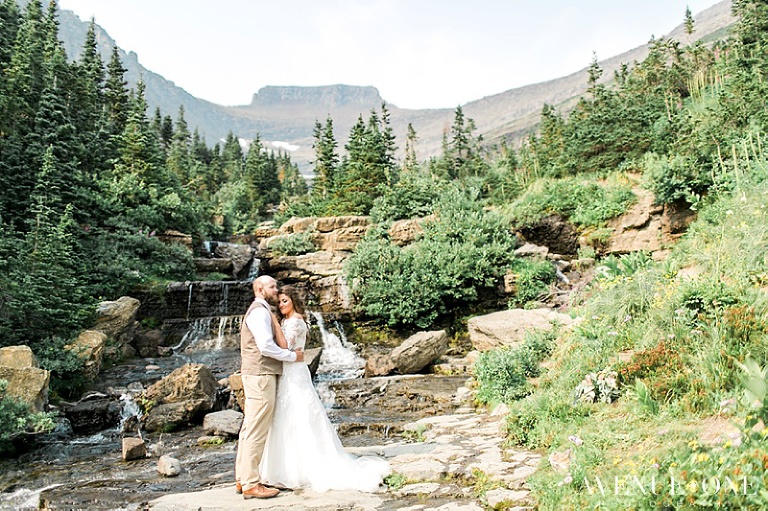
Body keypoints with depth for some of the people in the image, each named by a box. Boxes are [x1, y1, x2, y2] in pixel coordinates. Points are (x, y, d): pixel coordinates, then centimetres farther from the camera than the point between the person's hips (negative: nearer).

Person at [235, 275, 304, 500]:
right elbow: (266, 346, -22)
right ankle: (251, 484, -3)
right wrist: (293, 356, -12)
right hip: (261, 376, -11)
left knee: (250, 429, 12)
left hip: (258, 375, 11)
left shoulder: (262, 311, 21)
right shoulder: (260, 311, -12)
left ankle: (243, 479, 18)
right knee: (257, 431, -7)